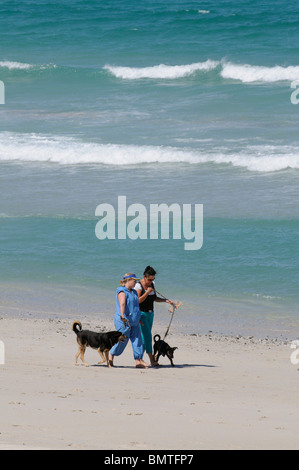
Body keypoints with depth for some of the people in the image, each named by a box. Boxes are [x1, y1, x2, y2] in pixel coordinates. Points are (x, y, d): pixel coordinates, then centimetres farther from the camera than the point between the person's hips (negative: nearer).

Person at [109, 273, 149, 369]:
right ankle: (111, 357, 20)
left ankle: (139, 361, -4)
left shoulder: (133, 292, 16)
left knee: (137, 340, -2)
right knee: (122, 340, -1)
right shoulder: (122, 292, -13)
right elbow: (122, 304, -30)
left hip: (134, 322, 8)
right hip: (124, 322, -8)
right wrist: (122, 316, -44)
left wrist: (138, 319, 33)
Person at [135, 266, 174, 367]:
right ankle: (152, 360, -16)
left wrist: (166, 300, 2)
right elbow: (137, 301, -19)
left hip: (150, 314, 7)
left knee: (145, 337, 8)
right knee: (147, 336, -14)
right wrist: (147, 292, -23)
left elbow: (155, 298, 16)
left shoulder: (152, 284, 7)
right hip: (141, 313, -7)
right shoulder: (139, 285, -13)